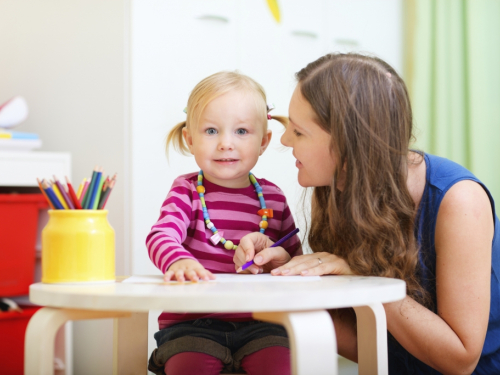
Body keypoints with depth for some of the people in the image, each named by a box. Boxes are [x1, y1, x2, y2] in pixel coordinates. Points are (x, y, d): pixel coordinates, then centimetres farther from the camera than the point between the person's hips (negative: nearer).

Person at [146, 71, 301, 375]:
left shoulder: (273, 198, 10)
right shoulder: (187, 192, 1)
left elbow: (294, 254, 20)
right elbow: (161, 235, -17)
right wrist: (178, 260, -40)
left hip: (257, 322, 3)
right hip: (192, 322, -2)